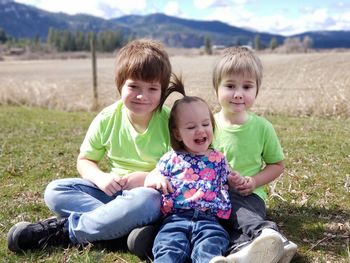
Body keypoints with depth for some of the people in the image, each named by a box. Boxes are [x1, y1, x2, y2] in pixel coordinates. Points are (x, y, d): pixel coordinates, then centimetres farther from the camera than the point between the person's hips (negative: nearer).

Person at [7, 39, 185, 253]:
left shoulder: (170, 122, -13)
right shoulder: (107, 119, -4)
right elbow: (85, 161, 6)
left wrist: (148, 178, -24)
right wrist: (101, 178, -16)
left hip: (151, 192, -4)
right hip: (111, 189, 4)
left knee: (143, 201, -40)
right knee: (55, 191, -14)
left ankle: (66, 230, -24)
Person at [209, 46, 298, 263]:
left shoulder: (262, 127, 2)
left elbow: (277, 164, 11)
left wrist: (255, 181, -8)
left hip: (248, 195, 1)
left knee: (242, 215, -34)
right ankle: (273, 238, -56)